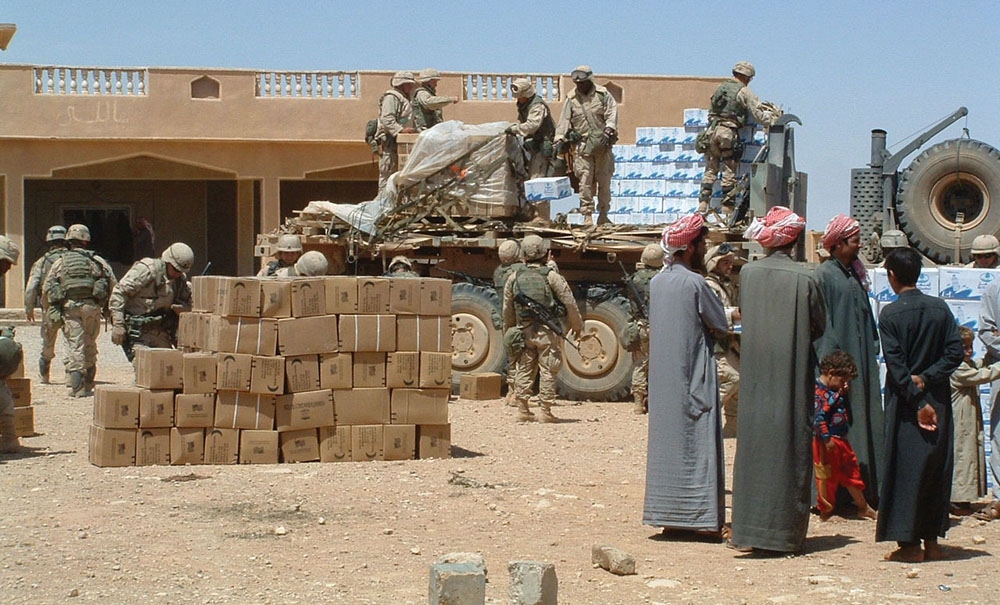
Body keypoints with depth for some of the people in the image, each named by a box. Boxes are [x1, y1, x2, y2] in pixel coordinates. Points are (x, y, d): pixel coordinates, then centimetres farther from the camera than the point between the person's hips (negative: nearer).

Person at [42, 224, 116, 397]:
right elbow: (112, 282, -1)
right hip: (91, 307, 0)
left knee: (75, 346, -1)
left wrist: (54, 308, 13)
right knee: (90, 346, 12)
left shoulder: (60, 262, 12)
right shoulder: (96, 260, 8)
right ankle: (88, 385, 15)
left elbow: (46, 288, 7)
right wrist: (106, 304, 8)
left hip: (70, 307, 0)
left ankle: (77, 387, -11)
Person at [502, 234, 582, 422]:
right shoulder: (551, 276, -6)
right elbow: (569, 303, -6)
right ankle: (546, 411, 0)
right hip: (547, 331, -3)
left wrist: (508, 332, 23)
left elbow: (507, 310, 11)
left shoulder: (514, 278, 5)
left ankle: (523, 410, 9)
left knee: (524, 370, 10)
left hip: (523, 331, 3)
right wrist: (577, 325, 8)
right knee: (548, 371, 1)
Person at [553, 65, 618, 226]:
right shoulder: (571, 99, 7)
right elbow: (564, 121, 4)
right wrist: (559, 140, -7)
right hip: (583, 145, 1)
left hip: (603, 144, -1)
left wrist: (608, 131, -20)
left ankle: (603, 215, 14)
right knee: (585, 182, -5)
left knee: (604, 181, 4)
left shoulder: (602, 94, 2)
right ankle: (587, 216, -2)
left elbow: (612, 114, -6)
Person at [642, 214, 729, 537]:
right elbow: (721, 325, -6)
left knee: (666, 441, 10)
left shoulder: (657, 282, 7)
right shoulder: (695, 283, -14)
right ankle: (702, 517, -3)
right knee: (697, 441, -4)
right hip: (693, 375, -7)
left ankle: (667, 514, 14)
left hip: (663, 377, 7)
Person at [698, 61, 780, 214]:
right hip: (729, 133, -5)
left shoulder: (721, 87, 15)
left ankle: (702, 205, 2)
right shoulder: (744, 92, -2)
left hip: (712, 130, 5)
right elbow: (759, 114, -7)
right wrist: (775, 121, 3)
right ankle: (727, 208, 1)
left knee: (710, 171, 9)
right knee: (730, 173, 1)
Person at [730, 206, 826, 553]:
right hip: (794, 371, -2)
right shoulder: (805, 278, -9)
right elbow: (819, 327, 1)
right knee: (790, 445, 4)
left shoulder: (747, 273, -2)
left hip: (754, 370, 2)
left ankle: (748, 531, 8)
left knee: (753, 444, 7)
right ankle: (785, 532, 7)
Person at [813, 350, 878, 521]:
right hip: (827, 443, -10)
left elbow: (846, 415, 25)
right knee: (827, 477, 0)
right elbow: (818, 417, -23)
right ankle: (825, 510, 12)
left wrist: (843, 394, 9)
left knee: (852, 472, 17)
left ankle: (863, 507, 29)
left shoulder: (835, 391, 15)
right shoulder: (818, 392, -16)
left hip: (841, 440, 10)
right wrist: (826, 439, -25)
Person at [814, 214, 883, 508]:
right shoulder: (823, 275, -9)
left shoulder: (855, 274, 15)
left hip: (861, 359, 8)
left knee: (864, 417, 7)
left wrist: (872, 350, 13)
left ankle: (865, 489, 12)